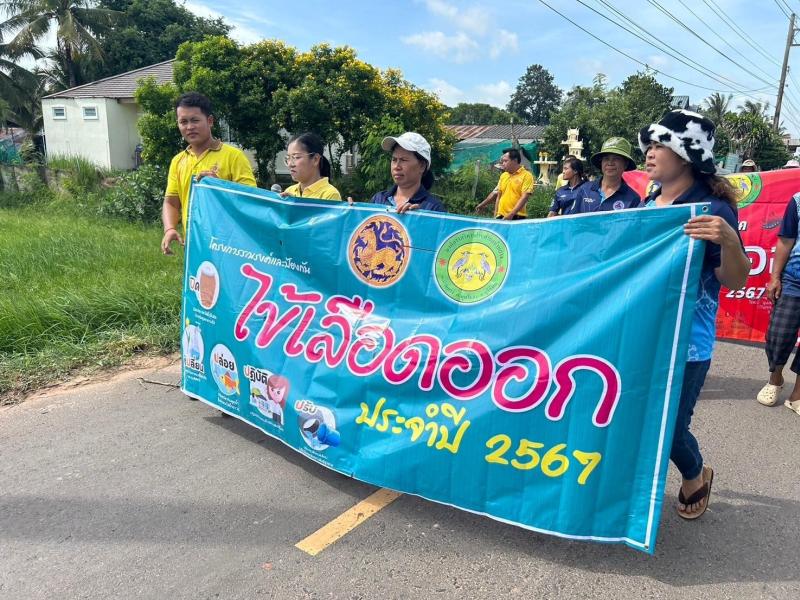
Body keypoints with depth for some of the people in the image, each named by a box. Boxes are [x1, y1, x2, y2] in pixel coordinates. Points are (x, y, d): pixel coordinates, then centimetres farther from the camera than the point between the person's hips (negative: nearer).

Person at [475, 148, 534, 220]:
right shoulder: (503, 175, 14)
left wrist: (511, 214, -22)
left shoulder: (526, 175, -6)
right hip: (501, 217, 6)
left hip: (517, 218, -6)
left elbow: (524, 197, -14)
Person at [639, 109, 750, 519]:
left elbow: (735, 281, -17)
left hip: (684, 342, -6)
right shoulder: (648, 203, 6)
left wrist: (730, 241, -36)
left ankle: (696, 476, 37)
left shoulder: (712, 207, -14)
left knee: (669, 427, 4)